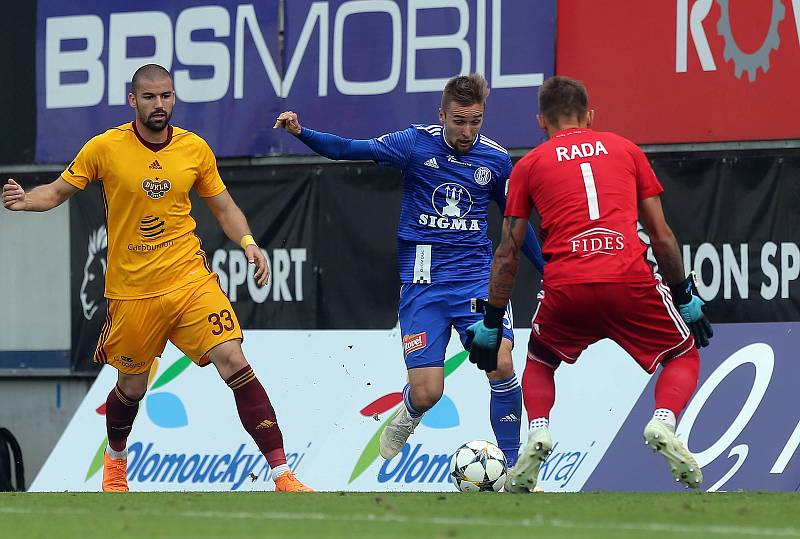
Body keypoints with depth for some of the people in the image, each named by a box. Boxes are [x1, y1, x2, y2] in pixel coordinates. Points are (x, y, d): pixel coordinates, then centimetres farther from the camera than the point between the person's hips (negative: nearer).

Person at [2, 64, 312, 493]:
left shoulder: (195, 149, 0)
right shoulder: (105, 148, -6)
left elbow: (223, 207, 12)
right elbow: (58, 191, 4)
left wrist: (248, 243, -5)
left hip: (191, 280, 1)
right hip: (131, 292, 0)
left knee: (234, 364, -15)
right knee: (132, 386, 14)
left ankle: (282, 475, -15)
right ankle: (115, 458, 48)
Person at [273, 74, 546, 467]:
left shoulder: (496, 159, 3)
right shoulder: (417, 144, -4)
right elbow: (349, 150, -8)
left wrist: (548, 269, 18)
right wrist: (301, 133, -24)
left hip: (476, 274, 1)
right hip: (422, 280, -1)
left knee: (501, 362, -22)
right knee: (426, 393, -8)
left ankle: (513, 464, -5)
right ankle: (408, 416, 32)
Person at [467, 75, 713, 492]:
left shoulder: (529, 164, 17)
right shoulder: (625, 149, 19)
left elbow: (507, 256, 17)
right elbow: (662, 237, 18)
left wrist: (490, 324, 24)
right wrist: (685, 298, 27)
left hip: (565, 286, 1)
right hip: (631, 280, 0)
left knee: (540, 362, 28)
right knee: (684, 354, 21)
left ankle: (537, 432, 1)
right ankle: (664, 423, -9)